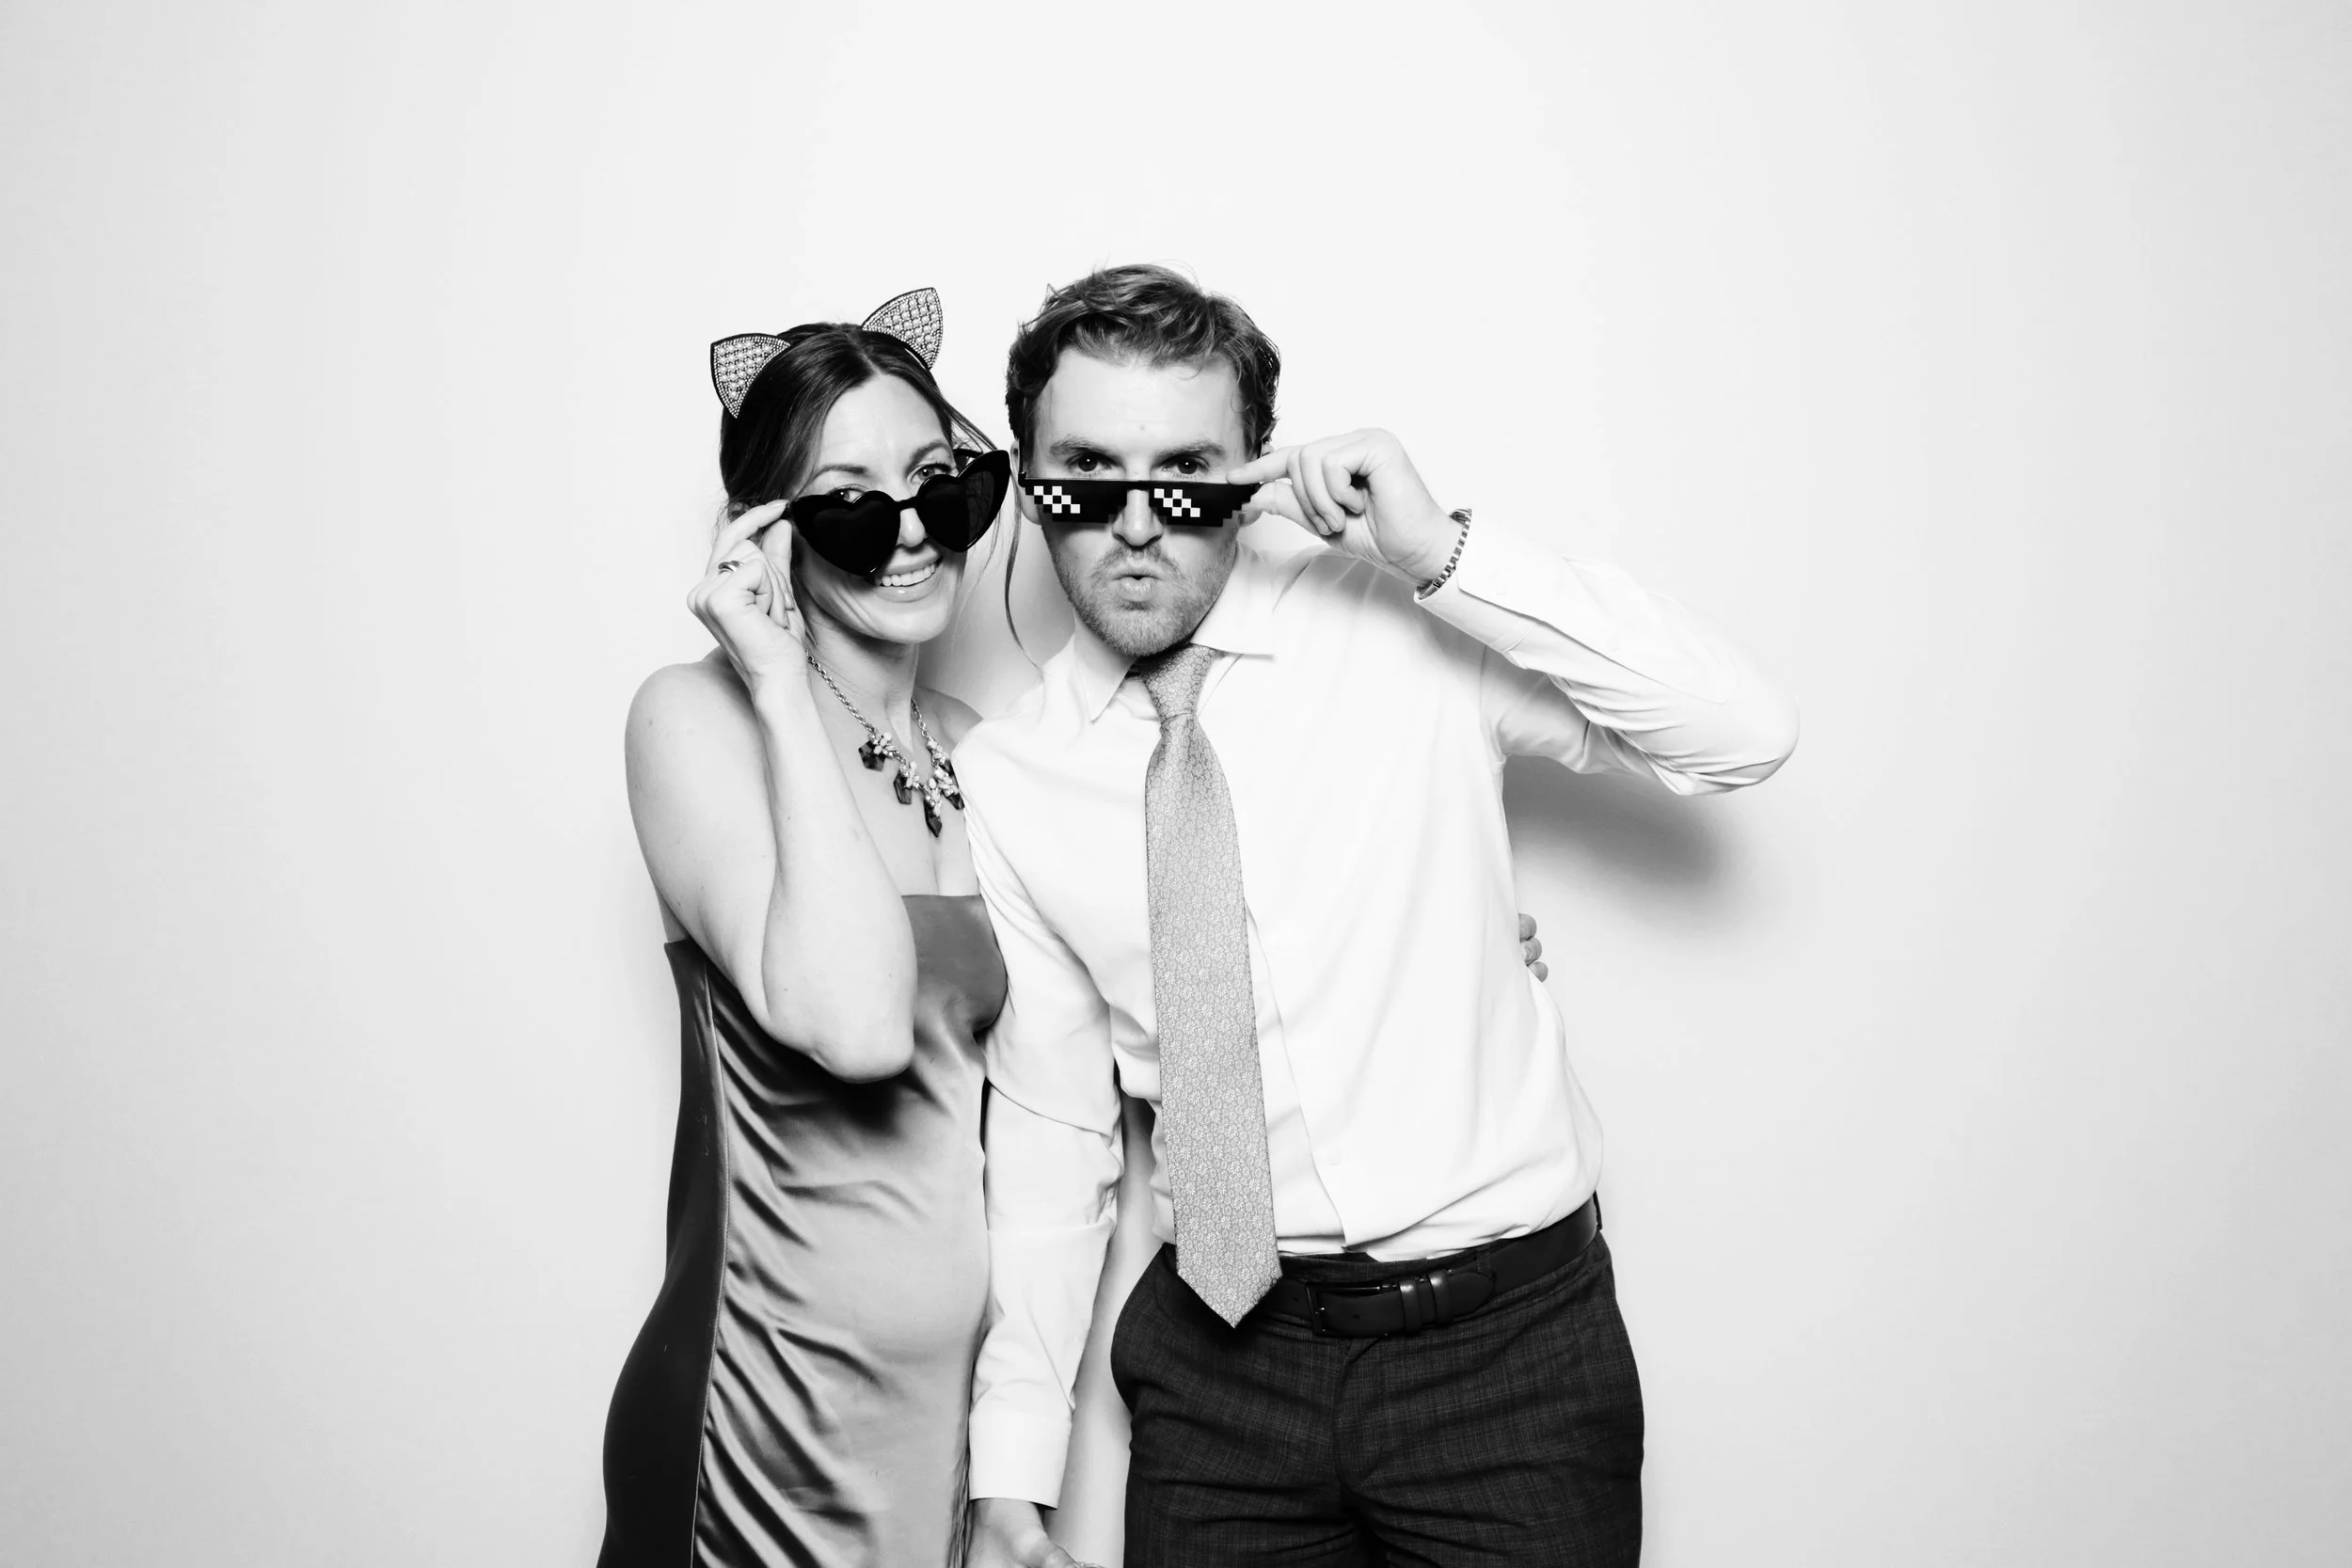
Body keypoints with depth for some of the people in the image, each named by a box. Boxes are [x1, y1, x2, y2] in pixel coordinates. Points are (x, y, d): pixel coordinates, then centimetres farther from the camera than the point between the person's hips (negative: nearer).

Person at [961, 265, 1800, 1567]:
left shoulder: (1399, 629, -7)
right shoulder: (1005, 779, -1)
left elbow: (1743, 738, -14)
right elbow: (1048, 1127, 4)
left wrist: (1447, 554, -22)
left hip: (1509, 1332, -2)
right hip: (1217, 1349, 2)